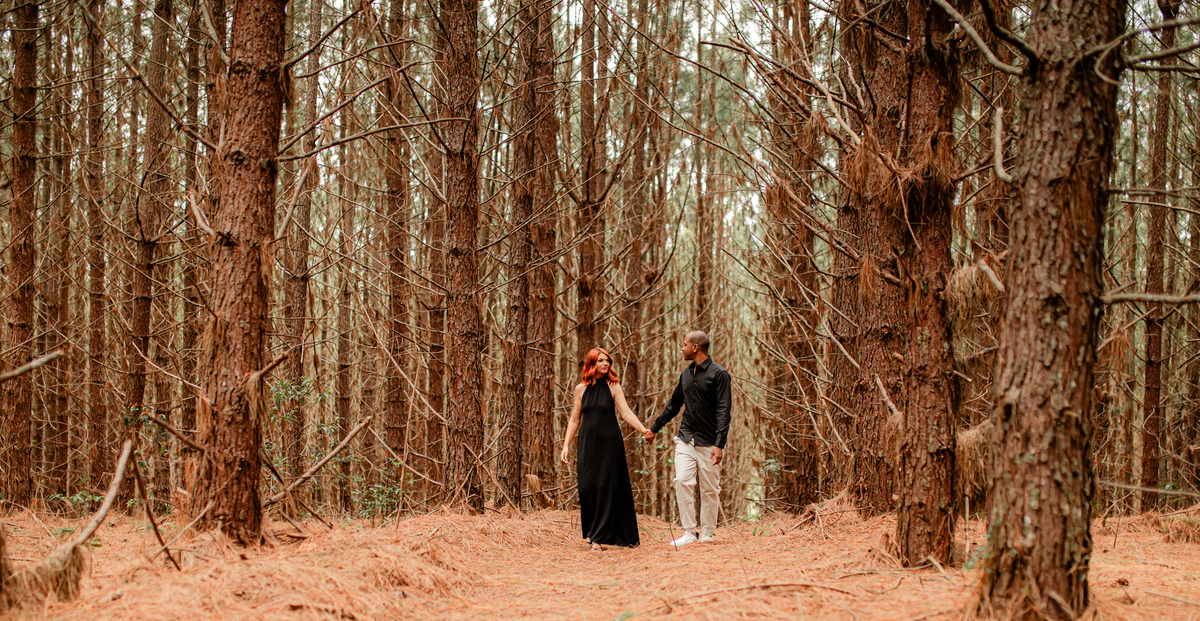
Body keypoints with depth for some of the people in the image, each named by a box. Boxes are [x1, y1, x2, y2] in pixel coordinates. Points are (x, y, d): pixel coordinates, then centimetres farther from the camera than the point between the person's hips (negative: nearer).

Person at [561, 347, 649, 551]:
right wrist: (566, 445, 5)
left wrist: (643, 429, -25)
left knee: (606, 488, -6)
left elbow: (626, 413, -9)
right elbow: (574, 420, 12)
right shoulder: (581, 389, 8)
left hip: (609, 443, -2)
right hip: (588, 443, 2)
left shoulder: (613, 387, 1)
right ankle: (591, 531, 17)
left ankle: (600, 537, -2)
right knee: (586, 488, -3)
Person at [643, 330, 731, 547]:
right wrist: (654, 428, 26)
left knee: (709, 489, 1)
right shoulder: (686, 374, 13)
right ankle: (689, 531, -4)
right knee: (682, 481, -9)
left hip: (708, 442, -5)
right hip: (686, 438, 5)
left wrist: (719, 444, -22)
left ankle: (707, 533, 11)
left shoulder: (718, 374, -8)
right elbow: (673, 405, 25)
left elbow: (723, 412, -13)